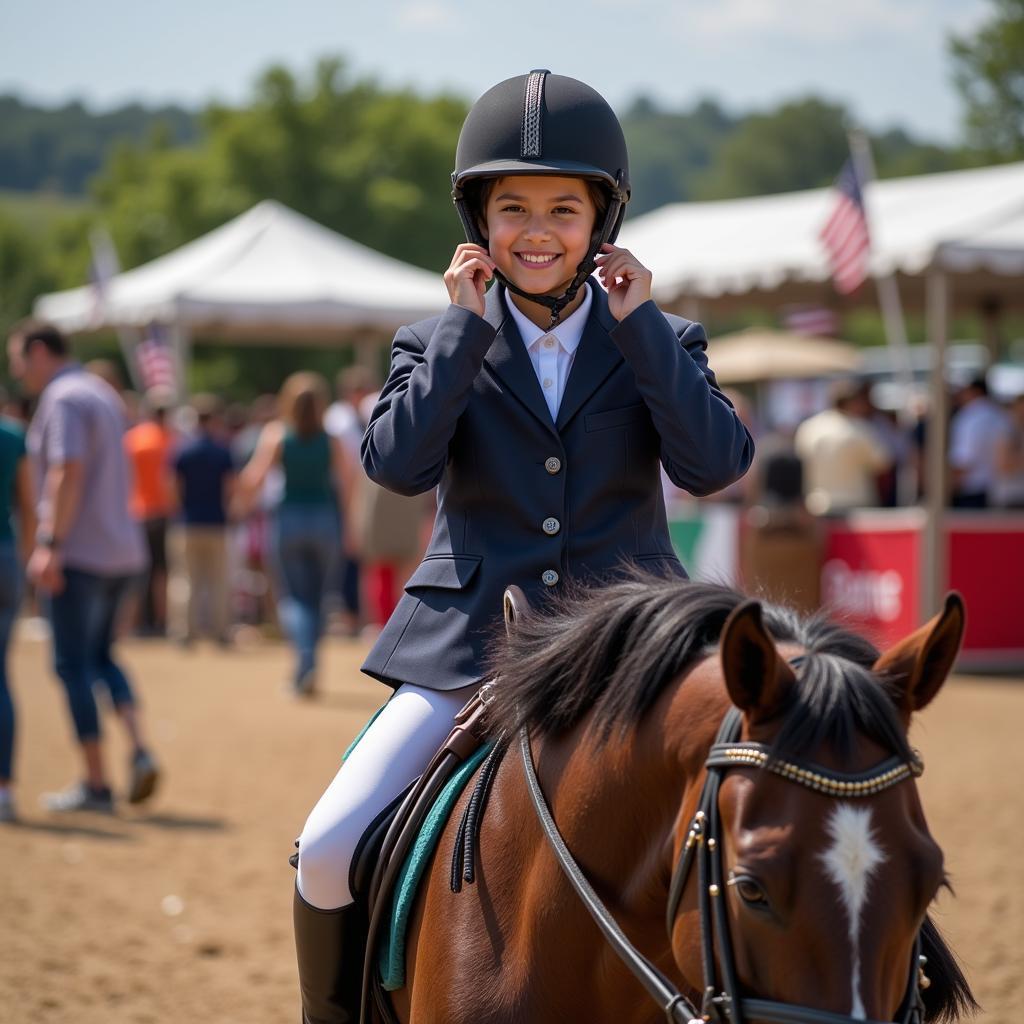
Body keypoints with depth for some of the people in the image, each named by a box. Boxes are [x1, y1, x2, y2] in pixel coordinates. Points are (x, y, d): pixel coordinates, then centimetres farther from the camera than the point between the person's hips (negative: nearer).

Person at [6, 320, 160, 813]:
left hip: (80, 554, -9)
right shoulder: (103, 394, 17)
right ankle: (139, 751, 1)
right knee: (99, 656, 18)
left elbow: (68, 472, -24)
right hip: (124, 551, 9)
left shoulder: (64, 398, -11)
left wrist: (50, 544, -26)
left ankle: (95, 783, 1)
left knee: (73, 662, -1)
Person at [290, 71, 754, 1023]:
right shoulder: (437, 344, 7)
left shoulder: (660, 340, 8)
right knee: (329, 850, -12)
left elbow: (714, 463, -10)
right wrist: (466, 324, -11)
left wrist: (639, 323, -10)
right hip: (470, 651, 0)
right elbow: (396, 462, -12)